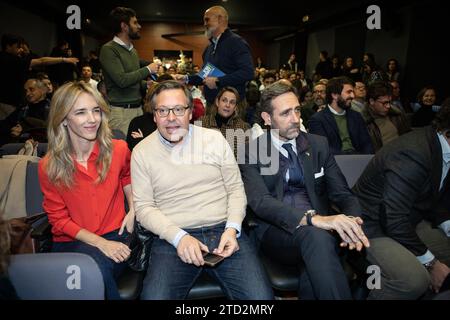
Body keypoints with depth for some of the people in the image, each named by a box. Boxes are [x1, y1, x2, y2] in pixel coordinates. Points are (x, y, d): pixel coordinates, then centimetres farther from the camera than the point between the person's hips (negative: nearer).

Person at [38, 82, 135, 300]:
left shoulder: (118, 150, -1)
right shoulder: (49, 167, -4)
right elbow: (58, 218, 0)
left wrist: (133, 209, 3)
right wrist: (100, 243, -14)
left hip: (115, 235, 1)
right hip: (71, 241, 0)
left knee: (97, 267, -32)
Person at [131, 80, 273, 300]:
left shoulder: (215, 139, 7)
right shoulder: (142, 152, 5)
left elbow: (236, 189, 9)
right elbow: (143, 207, 2)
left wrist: (232, 229, -7)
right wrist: (179, 237, -12)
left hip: (223, 231, 1)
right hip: (173, 238, 0)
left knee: (260, 295, -15)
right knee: (155, 296, -25)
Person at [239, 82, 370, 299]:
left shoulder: (318, 145, 10)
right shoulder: (251, 152, -1)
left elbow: (342, 194, 6)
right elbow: (260, 202, -16)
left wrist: (353, 223, -18)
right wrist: (313, 218, -32)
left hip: (319, 227, 2)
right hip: (276, 231, -2)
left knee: (312, 274, -32)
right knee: (315, 236, -34)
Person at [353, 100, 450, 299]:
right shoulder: (413, 154, -29)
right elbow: (394, 221, -26)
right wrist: (430, 262, -15)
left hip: (409, 221, 10)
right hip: (374, 226, -10)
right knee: (415, 279, -30)